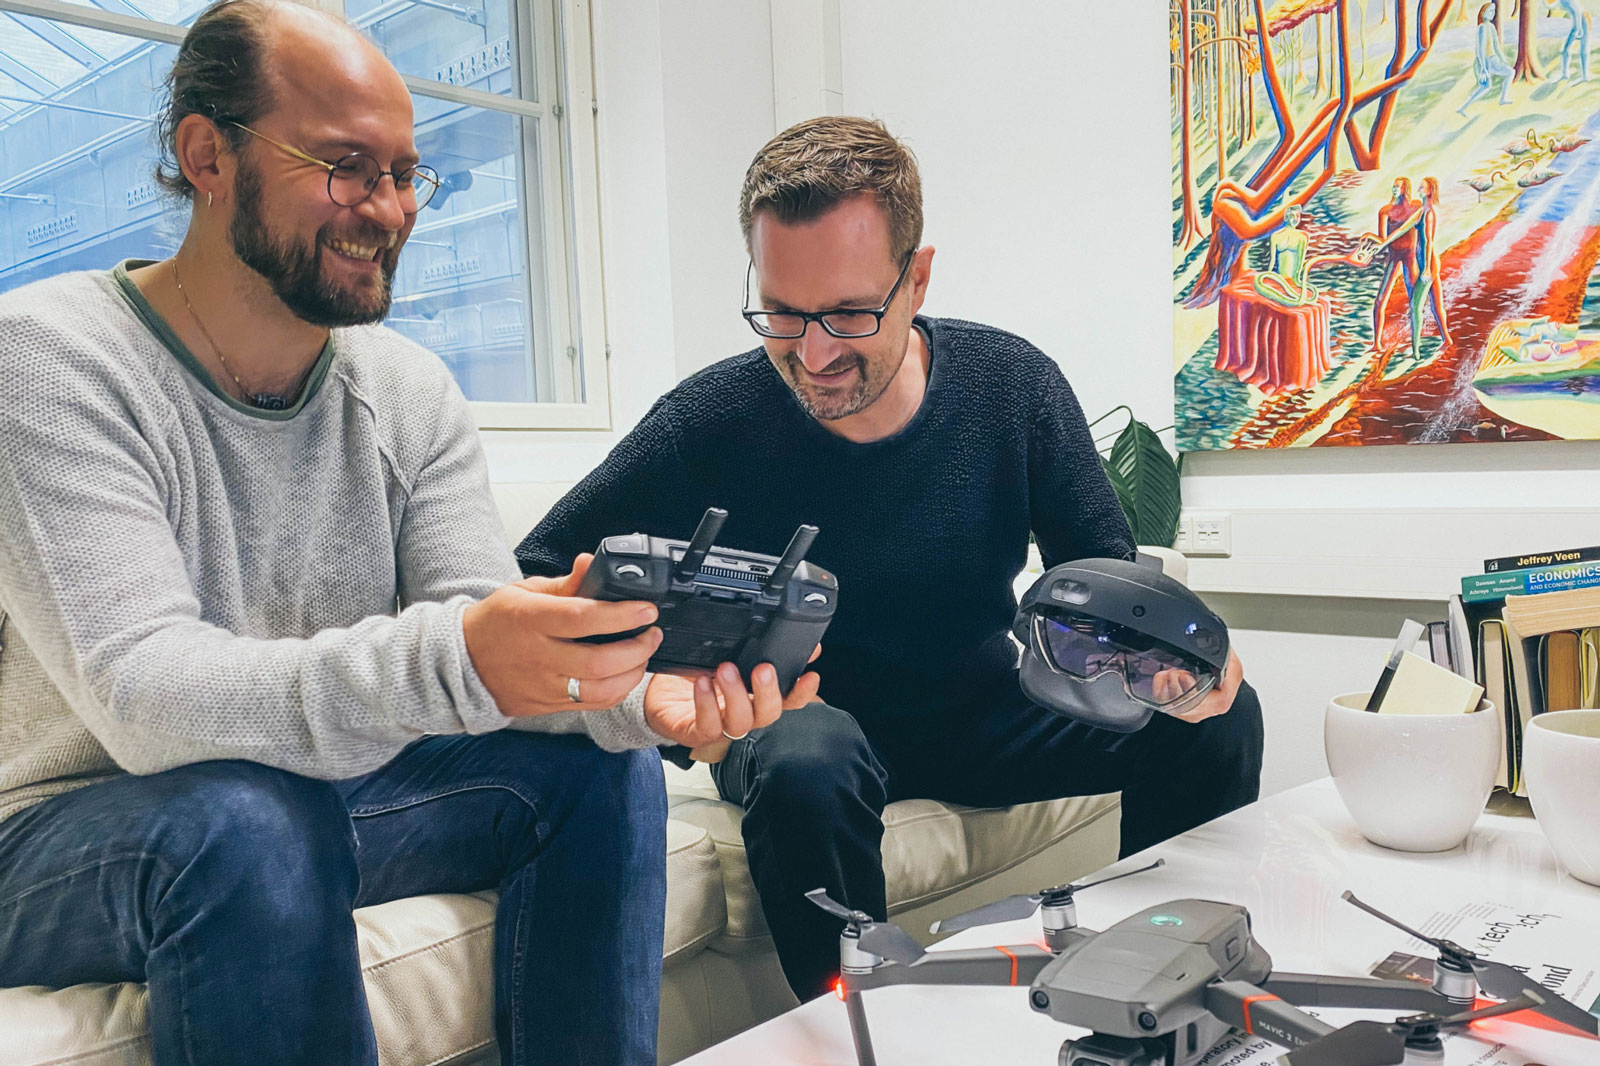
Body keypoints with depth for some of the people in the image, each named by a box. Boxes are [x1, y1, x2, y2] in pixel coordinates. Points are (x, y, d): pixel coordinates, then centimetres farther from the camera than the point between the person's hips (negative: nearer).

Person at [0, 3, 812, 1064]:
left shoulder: (411, 390, -1)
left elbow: (479, 631, -10)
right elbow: (144, 696, -30)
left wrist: (634, 691, -32)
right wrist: (445, 661, -47)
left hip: (327, 789, 5)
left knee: (600, 761, -11)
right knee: (252, 820, -36)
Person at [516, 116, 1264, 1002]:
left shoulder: (1013, 385, -11)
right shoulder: (706, 425, -18)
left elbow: (1107, 578, -2)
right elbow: (531, 582, -12)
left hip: (978, 707, 3)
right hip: (796, 720, -2)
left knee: (1217, 720, -15)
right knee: (806, 768, -38)